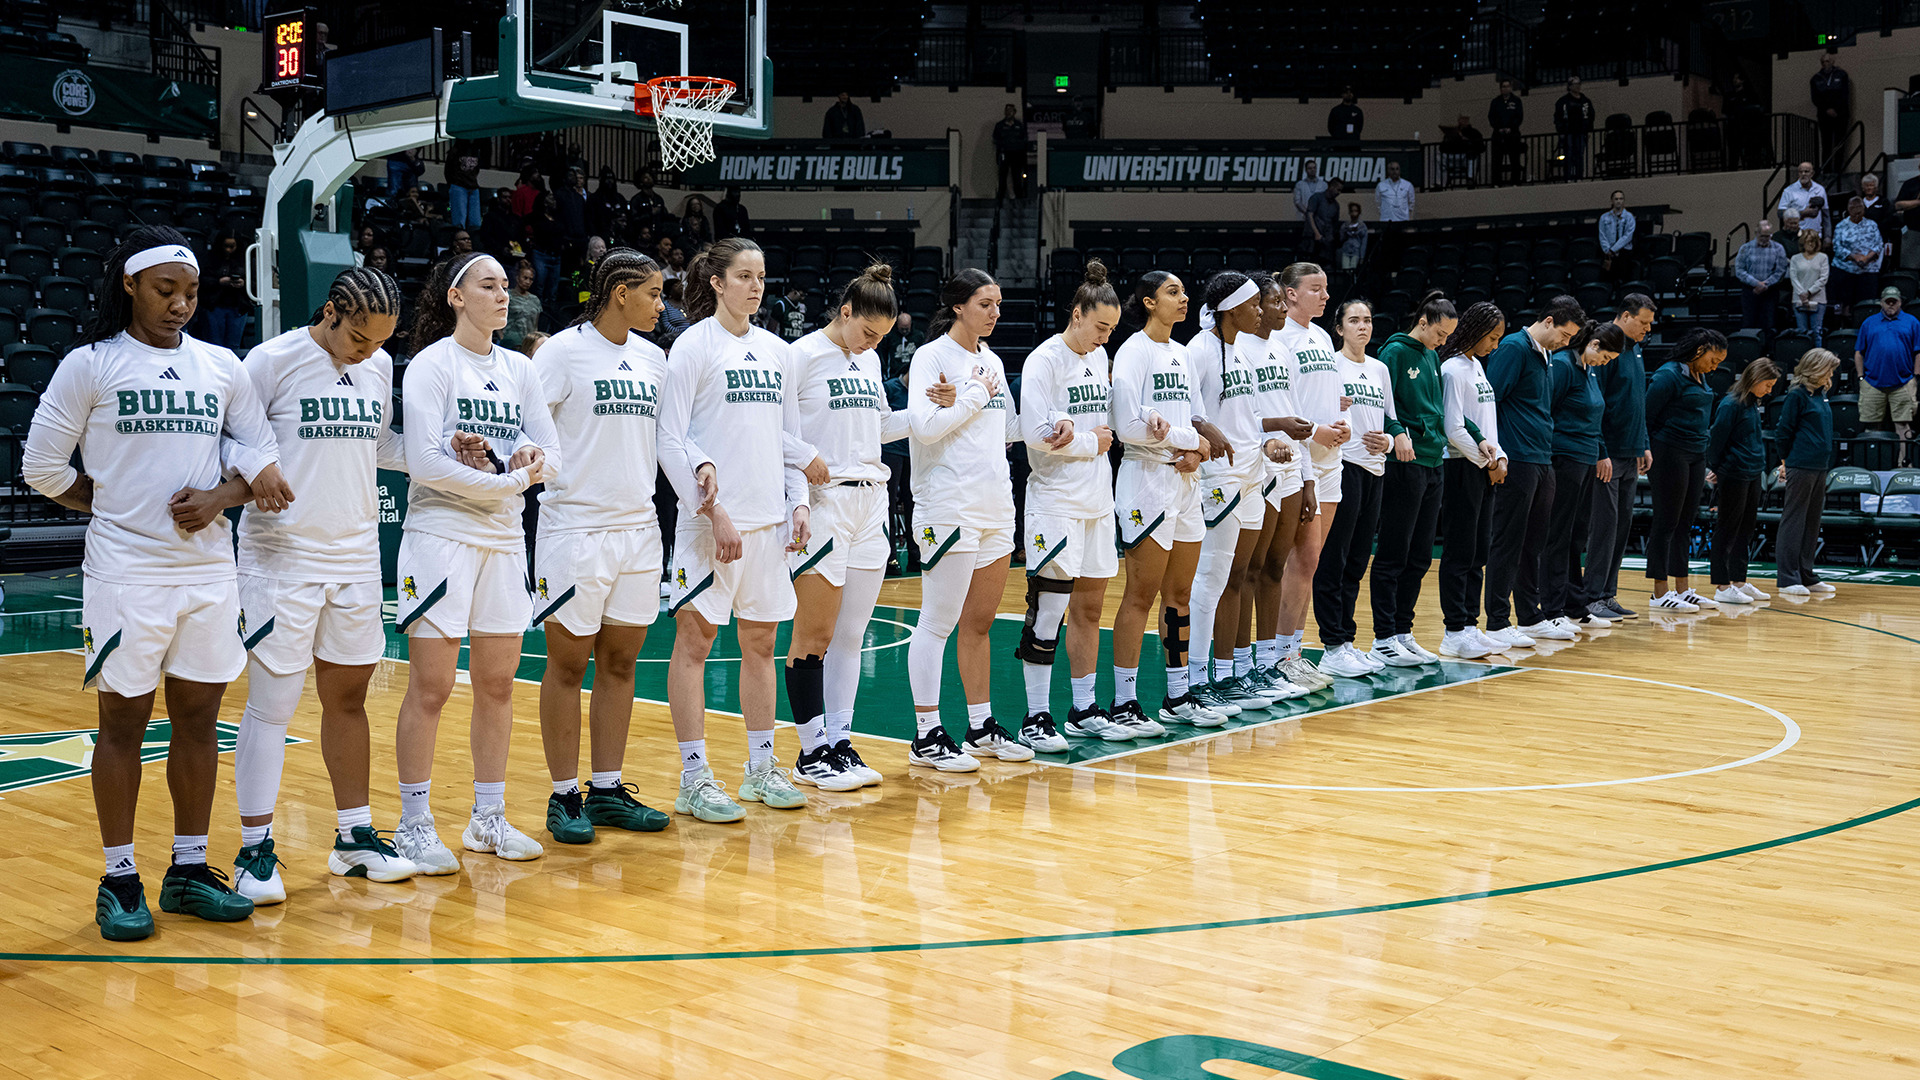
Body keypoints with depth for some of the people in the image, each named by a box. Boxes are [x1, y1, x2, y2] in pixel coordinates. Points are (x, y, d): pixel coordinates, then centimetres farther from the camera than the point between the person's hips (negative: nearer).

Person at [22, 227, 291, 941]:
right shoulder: (91, 365, -2)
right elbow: (42, 468, 1)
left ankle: (189, 869, 19)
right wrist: (112, 505, 1)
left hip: (209, 568, 4)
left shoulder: (221, 366, 8)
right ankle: (120, 879, 12)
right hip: (126, 570, -4)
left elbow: (260, 447, 12)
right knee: (124, 722, 3)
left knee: (199, 719, 8)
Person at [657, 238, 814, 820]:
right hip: (711, 519, -6)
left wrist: (798, 503, 8)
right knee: (694, 641, -2)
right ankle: (695, 778, 4)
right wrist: (712, 509, -14)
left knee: (761, 642, 11)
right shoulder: (694, 345, -5)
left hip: (769, 519, 6)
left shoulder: (777, 351, 13)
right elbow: (671, 441, -9)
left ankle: (761, 768, 20)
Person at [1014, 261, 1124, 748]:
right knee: (1049, 610, -8)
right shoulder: (1044, 360, -10)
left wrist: (1072, 424, -4)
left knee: (1089, 606, 12)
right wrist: (1091, 442, -7)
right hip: (1055, 502, -7)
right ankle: (1036, 718, -1)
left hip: (1097, 501, 8)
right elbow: (1037, 434, -17)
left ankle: (1083, 708, 22)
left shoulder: (1099, 357, 13)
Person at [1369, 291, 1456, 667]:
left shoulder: (1432, 357, 17)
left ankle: (1403, 633, 18)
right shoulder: (1395, 351, -6)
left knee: (1419, 558, 10)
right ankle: (1383, 639, 1)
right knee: (1393, 555, -4)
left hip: (1432, 463, 8)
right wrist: (1397, 432, -30)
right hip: (1403, 464, -8)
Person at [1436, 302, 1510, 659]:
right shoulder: (1452, 369, -12)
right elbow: (1454, 429, -17)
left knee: (1479, 552, 10)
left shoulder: (1477, 366, 16)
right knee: (1459, 553, -6)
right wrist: (1486, 462, -9)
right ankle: (1455, 633, -2)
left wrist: (1499, 456, 5)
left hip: (1485, 469, 9)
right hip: (1461, 469, -9)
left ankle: (1470, 625, 16)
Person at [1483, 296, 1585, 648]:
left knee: (1533, 543, 13)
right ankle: (1498, 624, -3)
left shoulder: (1546, 356, 18)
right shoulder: (1513, 348, -10)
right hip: (1517, 461, -9)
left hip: (1543, 461, 9)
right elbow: (1489, 402, -15)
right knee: (1507, 543, -6)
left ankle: (1530, 617, 21)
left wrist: (1547, 453, 20)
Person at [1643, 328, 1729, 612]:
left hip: (1696, 456, 9)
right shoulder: (1669, 375, -13)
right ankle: (1660, 592, -2)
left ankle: (1681, 589, 15)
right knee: (1666, 522, -5)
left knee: (1685, 522, 10)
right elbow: (1646, 414, -14)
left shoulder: (1699, 377, 14)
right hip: (1670, 455, -9)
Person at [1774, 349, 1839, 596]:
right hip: (1801, 467, -8)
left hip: (1820, 467, 8)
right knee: (1793, 521, -5)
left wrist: (1825, 459, 14)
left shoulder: (1821, 394, 14)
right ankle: (1787, 578, -3)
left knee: (1812, 523, 11)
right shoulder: (1797, 395, -9)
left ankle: (1806, 575, 17)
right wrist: (1787, 461, -1)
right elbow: (1783, 432, -8)